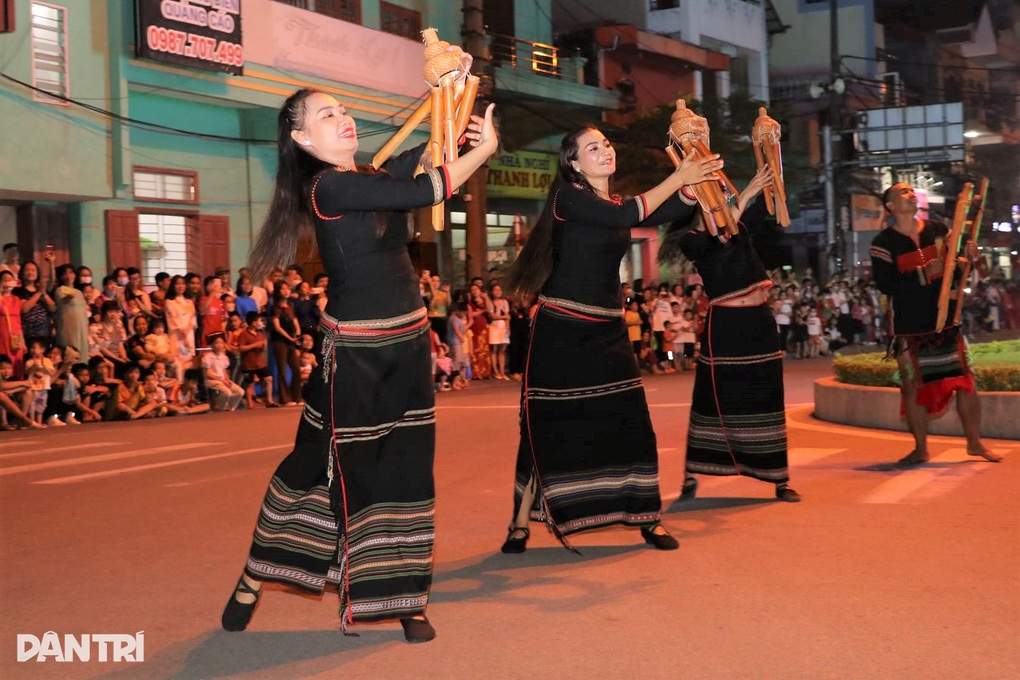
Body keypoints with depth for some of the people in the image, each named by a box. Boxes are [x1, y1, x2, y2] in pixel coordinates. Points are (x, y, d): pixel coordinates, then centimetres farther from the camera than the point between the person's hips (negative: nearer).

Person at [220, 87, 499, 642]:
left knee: (408, 468, 7)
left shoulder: (374, 176, 10)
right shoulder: (328, 187, -16)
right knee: (321, 463, 4)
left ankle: (406, 601, 17)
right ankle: (253, 579, 23)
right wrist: (484, 148, -12)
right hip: (355, 351, -7)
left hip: (407, 345, 7)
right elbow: (426, 192, -21)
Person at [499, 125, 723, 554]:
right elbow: (626, 217, -21)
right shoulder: (569, 197, -8)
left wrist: (698, 178, -7)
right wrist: (678, 177, -17)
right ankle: (521, 523, 13)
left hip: (607, 330, 6)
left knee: (633, 425, 1)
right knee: (547, 427, 0)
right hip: (561, 330, -6)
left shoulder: (617, 203, 14)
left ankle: (649, 519, 13)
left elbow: (673, 211, 6)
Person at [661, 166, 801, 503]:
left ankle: (780, 481, 11)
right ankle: (691, 476, 9)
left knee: (766, 402, 6)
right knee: (713, 402, 0)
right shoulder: (692, 241, -3)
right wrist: (745, 195, -25)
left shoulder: (739, 228, 12)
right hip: (724, 326, -5)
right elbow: (716, 240, -23)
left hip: (760, 323, 5)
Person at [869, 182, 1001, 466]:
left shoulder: (938, 229, 7)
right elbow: (885, 284, -15)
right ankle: (920, 449, 16)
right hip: (909, 328, -3)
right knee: (914, 386, 2)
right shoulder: (883, 243, -5)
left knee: (965, 381, 3)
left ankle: (974, 442, 18)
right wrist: (924, 273, -21)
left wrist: (969, 256, -6)